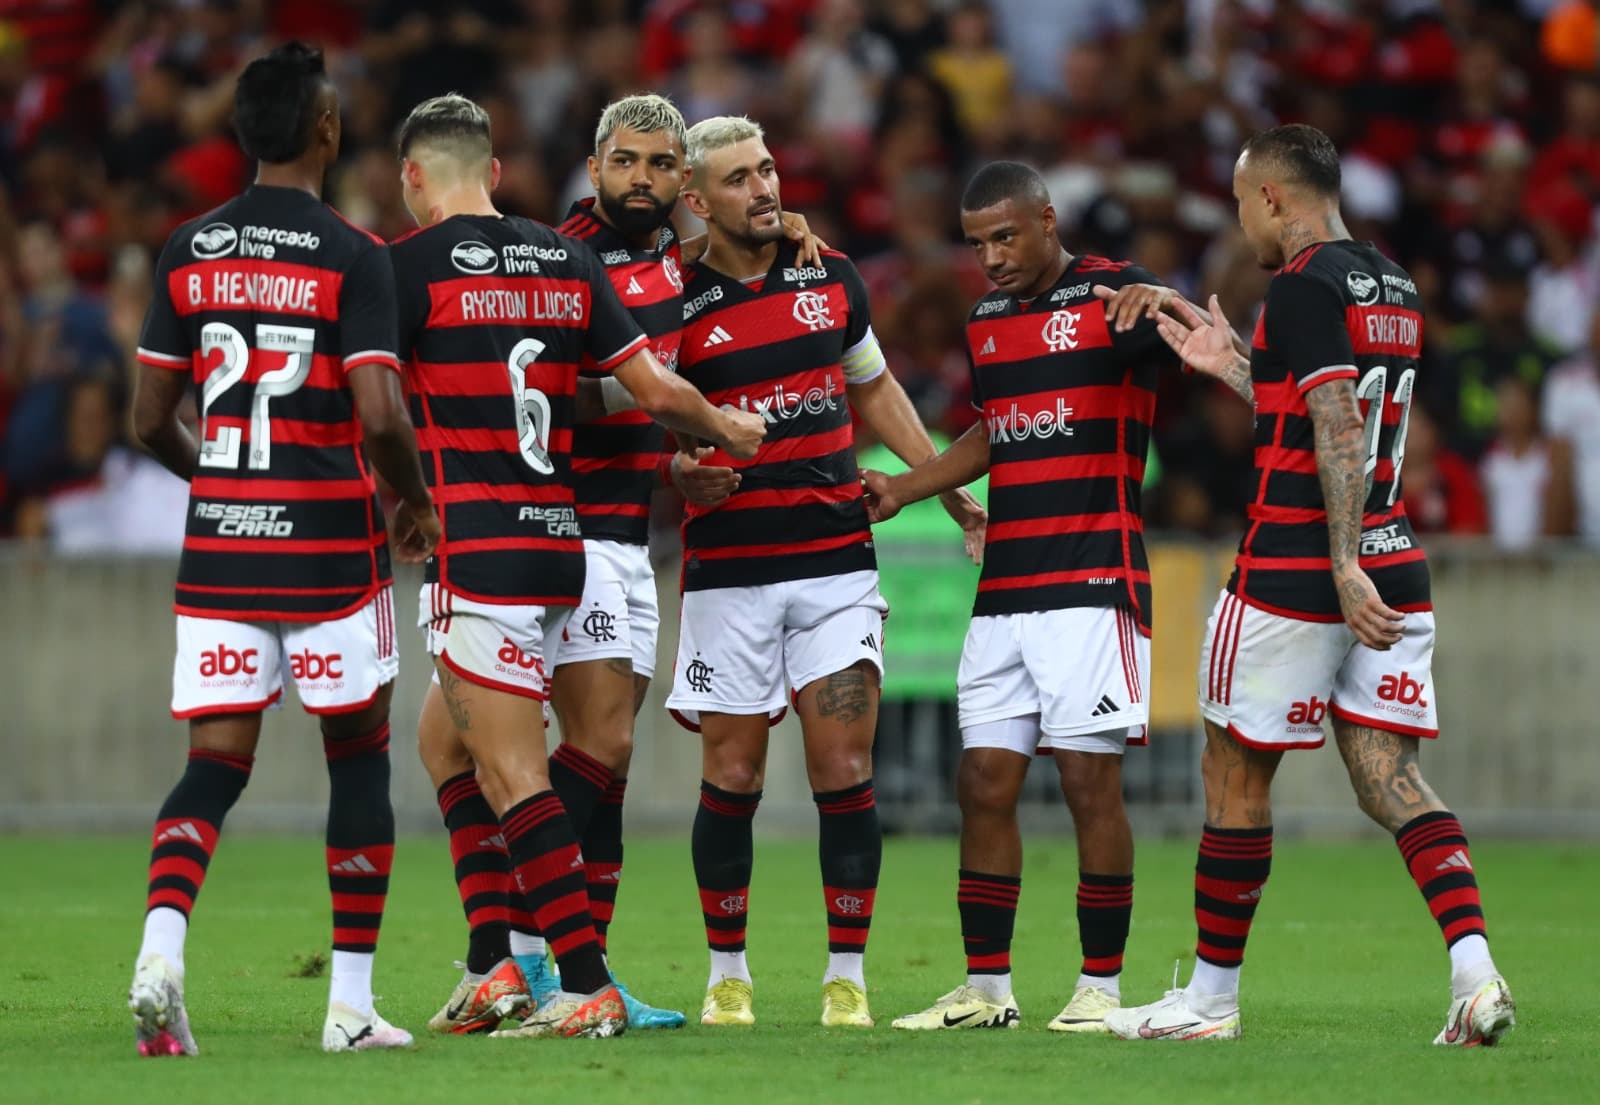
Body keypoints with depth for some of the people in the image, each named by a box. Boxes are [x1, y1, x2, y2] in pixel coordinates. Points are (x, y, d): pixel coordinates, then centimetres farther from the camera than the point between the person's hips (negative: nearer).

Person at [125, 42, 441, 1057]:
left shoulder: (190, 251, 4)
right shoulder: (353, 256, -10)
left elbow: (152, 419, 7)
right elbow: (380, 416, -17)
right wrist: (418, 504, 2)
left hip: (219, 542, 4)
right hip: (328, 541, -3)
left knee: (216, 762, 4)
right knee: (360, 753, 11)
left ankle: (161, 946, -21)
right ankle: (352, 1003, 11)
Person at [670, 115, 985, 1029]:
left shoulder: (831, 276, 7)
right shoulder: (676, 305, -4)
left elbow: (875, 389, 20)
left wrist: (948, 489, 18)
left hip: (836, 556, 2)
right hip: (728, 568, -2)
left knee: (845, 772, -4)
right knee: (732, 777, 1)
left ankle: (848, 979, 2)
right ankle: (728, 976, 15)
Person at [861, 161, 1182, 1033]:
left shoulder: (1111, 293, -5)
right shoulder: (985, 322, 17)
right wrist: (899, 491, 24)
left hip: (1094, 581, -6)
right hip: (1003, 591, 7)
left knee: (1090, 781, -8)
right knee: (984, 783, 2)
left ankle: (1100, 987, 0)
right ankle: (985, 990, 8)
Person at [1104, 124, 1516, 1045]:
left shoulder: (1306, 286, -12)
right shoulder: (1396, 288, 14)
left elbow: (1339, 432, -21)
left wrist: (1345, 566, -25)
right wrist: (1233, 367, 29)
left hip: (1296, 571, -8)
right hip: (1394, 571, 8)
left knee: (1236, 776, 6)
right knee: (1390, 779, 3)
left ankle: (1212, 994, 16)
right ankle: (1476, 972, -16)